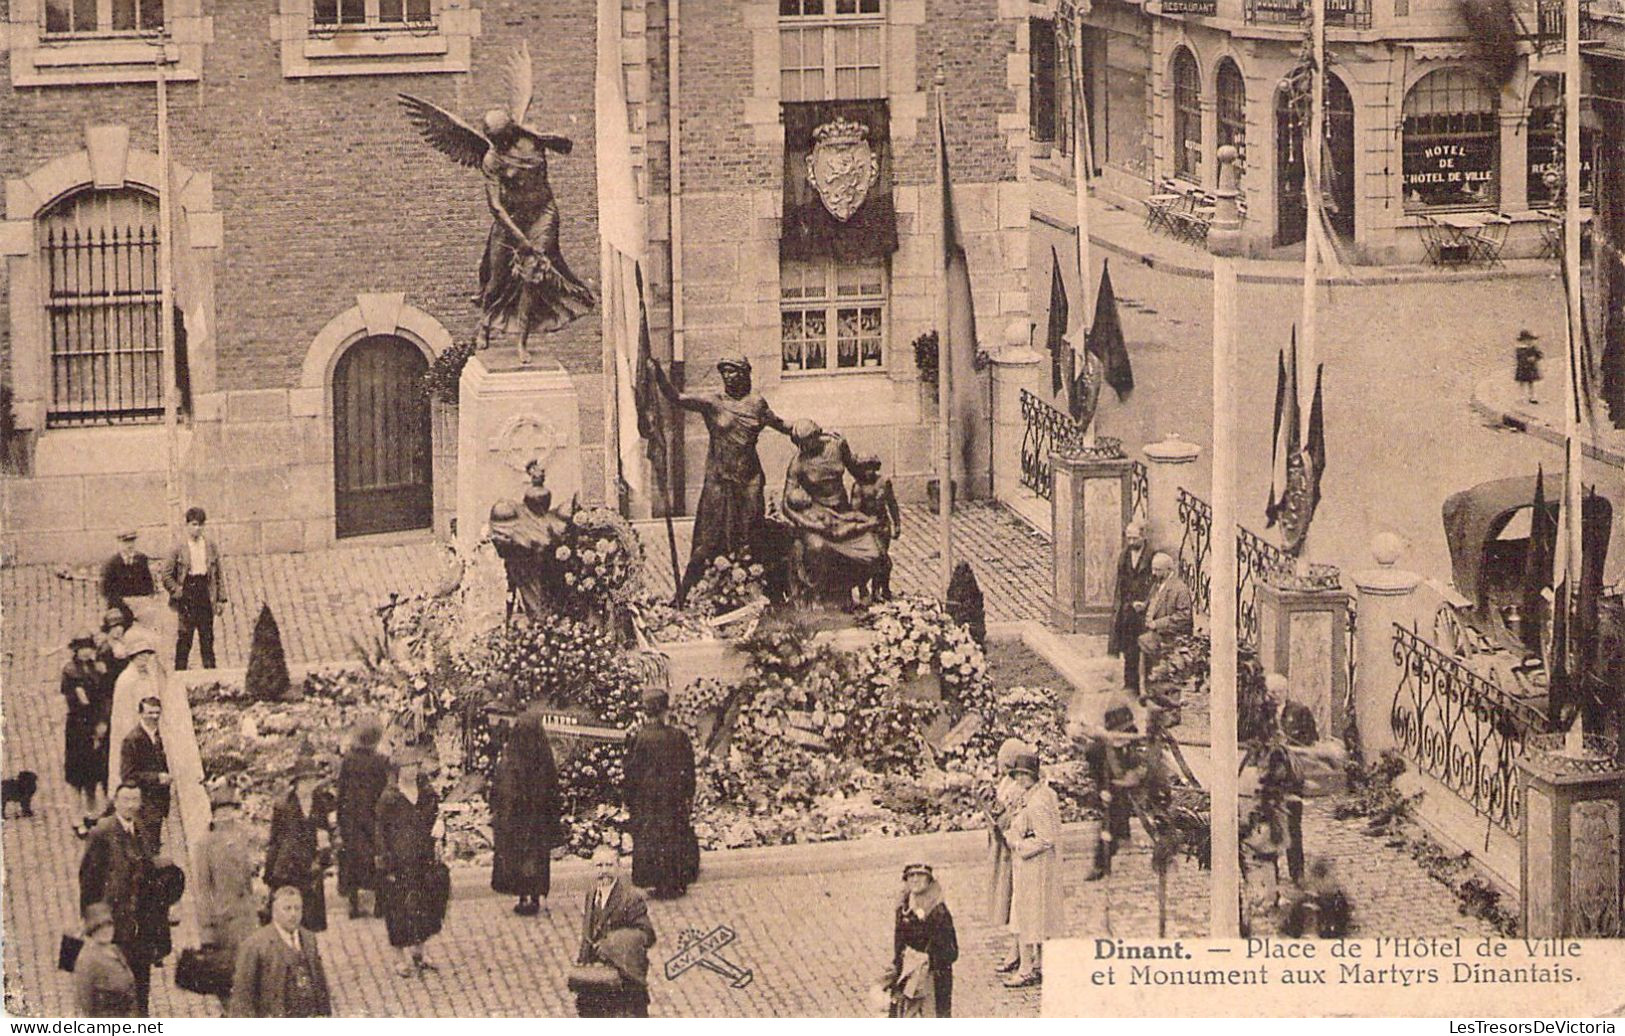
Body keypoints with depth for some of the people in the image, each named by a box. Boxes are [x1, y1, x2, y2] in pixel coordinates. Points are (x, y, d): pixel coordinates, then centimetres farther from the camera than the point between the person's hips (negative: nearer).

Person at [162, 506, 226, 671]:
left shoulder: (211, 547, 8)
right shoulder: (179, 549, -1)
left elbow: (218, 575, 10)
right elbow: (167, 575, 2)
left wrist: (221, 598, 7)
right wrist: (177, 591, -7)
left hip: (206, 595, 3)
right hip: (187, 598, -3)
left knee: (207, 638, 5)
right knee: (184, 639, -3)